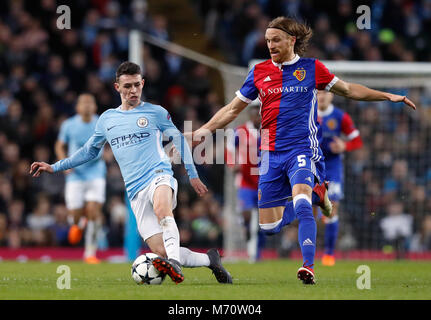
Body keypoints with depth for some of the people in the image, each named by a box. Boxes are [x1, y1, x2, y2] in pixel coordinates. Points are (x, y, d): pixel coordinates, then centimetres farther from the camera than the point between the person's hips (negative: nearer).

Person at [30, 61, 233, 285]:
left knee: (161, 206, -42)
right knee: (161, 251, -13)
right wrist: (54, 167, 27)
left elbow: (179, 139, 18)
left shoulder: (156, 113, 8)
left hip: (159, 175, -3)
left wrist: (192, 175, 18)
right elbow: (89, 151, 29)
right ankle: (210, 260, 6)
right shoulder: (106, 119, 17)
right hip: (136, 191, 3)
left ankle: (174, 261, -57)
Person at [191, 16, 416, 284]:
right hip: (272, 153, 4)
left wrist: (388, 96, 9)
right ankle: (315, 194, 27)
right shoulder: (259, 72, 8)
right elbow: (233, 109, 16)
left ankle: (309, 266, -32)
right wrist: (203, 131, 9)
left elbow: (349, 90, 14)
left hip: (303, 149, -4)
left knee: (301, 201, -31)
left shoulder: (311, 68, 3)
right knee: (269, 226, 3)